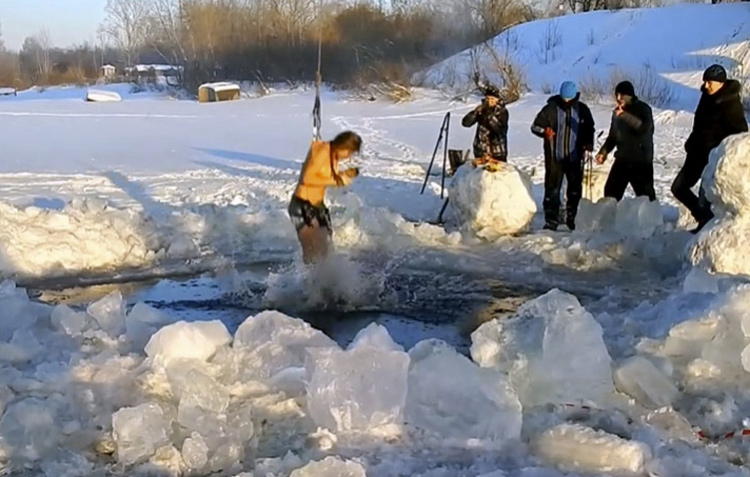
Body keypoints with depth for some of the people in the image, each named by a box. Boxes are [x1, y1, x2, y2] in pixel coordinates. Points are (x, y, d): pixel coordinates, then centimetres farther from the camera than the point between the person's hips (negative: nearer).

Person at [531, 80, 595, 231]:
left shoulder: (582, 109, 3)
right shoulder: (551, 108, -6)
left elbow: (589, 129, 14)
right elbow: (535, 126, -4)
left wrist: (589, 143, -4)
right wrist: (544, 131, -26)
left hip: (575, 156, 3)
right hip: (555, 156, -2)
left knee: (575, 190, 10)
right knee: (552, 189, -4)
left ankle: (572, 218, 25)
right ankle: (551, 221, 0)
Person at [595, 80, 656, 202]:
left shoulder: (643, 109, -8)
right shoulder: (617, 111, 10)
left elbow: (644, 127, -28)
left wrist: (625, 115, -33)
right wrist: (604, 151, 5)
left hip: (641, 161, -6)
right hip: (622, 159, 6)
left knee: (645, 196, -3)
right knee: (611, 191, 6)